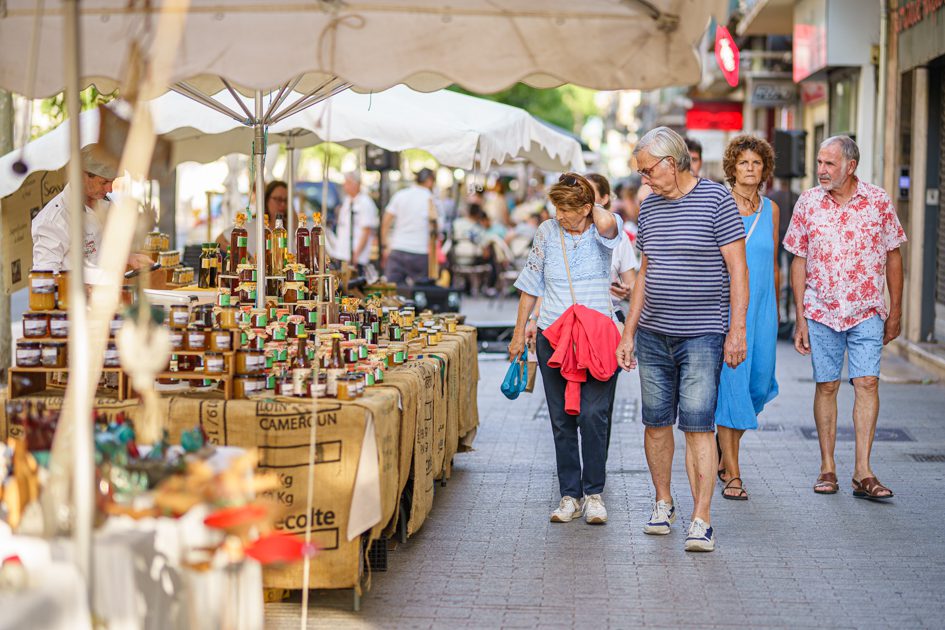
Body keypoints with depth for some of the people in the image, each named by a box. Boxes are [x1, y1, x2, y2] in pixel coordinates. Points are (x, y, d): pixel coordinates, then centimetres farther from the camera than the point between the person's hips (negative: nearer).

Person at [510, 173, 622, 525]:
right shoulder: (547, 233, 7)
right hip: (553, 337, 3)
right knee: (562, 420, 4)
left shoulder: (602, 233, -2)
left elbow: (607, 224, -29)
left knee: (592, 415, -12)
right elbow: (531, 285, 14)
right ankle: (569, 496, 10)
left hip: (597, 336, -3)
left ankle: (594, 493, 1)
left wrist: (593, 207, -7)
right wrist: (519, 333, 13)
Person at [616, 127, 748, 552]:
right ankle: (663, 503, 26)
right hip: (653, 335, 6)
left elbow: (737, 269, -7)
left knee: (698, 426, -8)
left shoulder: (716, 200, -6)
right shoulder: (649, 207, 12)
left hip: (702, 335, -5)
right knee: (656, 423, 9)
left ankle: (701, 521, -6)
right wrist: (628, 333, 16)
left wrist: (737, 331, -12)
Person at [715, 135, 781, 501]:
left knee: (758, 383, 4)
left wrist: (775, 310, 18)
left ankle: (725, 451, 29)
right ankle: (732, 474, 0)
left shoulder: (771, 210, 10)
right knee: (729, 384, -6)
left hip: (761, 306, 4)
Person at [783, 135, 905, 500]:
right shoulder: (808, 203, 1)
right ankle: (827, 468, 14)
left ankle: (863, 474, -5)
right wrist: (800, 319, 1)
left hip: (868, 312, -1)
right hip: (821, 312, 1)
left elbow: (893, 256, 6)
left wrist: (895, 311, 5)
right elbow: (798, 262, 4)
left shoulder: (878, 201, -1)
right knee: (826, 386, 4)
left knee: (867, 384, -7)